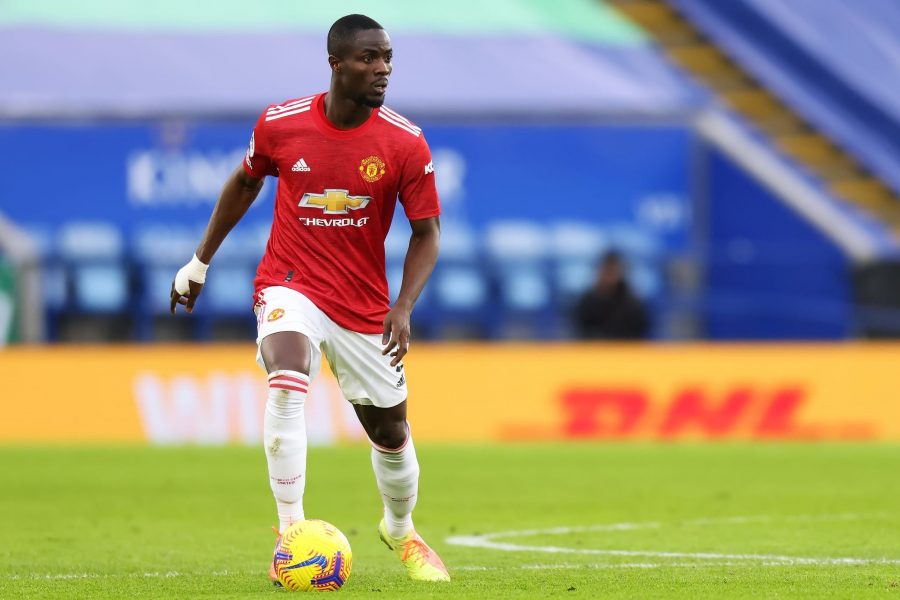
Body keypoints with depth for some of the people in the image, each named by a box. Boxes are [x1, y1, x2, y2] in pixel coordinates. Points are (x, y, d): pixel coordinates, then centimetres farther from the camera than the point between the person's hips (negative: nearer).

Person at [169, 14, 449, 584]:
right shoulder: (280, 124, -10)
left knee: (391, 434, 11)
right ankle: (292, 531, -27)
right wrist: (200, 261, 17)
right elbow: (245, 183, 11)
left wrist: (403, 308, -20)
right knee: (288, 380, -32)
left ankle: (401, 530, 43)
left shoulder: (406, 144, -12)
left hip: (365, 304, 2)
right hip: (291, 285, -2)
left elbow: (427, 232, -5)